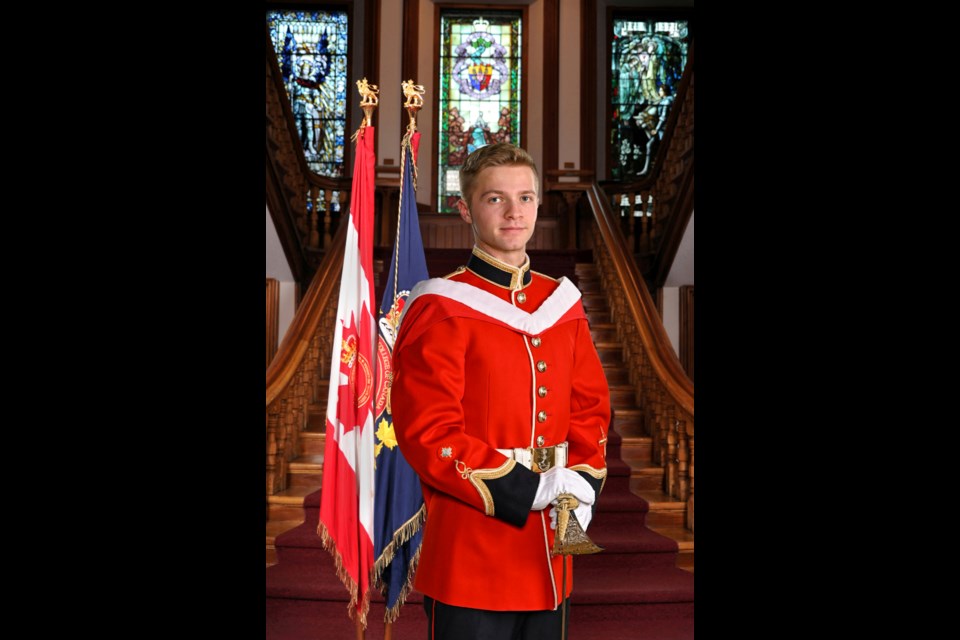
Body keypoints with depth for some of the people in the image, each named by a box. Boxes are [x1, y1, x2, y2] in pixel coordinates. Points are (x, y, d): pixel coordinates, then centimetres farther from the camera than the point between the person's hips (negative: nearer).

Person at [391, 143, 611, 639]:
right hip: (470, 550, -6)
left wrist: (582, 487, -6)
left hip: (548, 550, 6)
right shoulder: (440, 309, -11)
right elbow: (426, 431, -16)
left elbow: (590, 408, 11)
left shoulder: (563, 303, 9)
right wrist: (529, 488, -19)